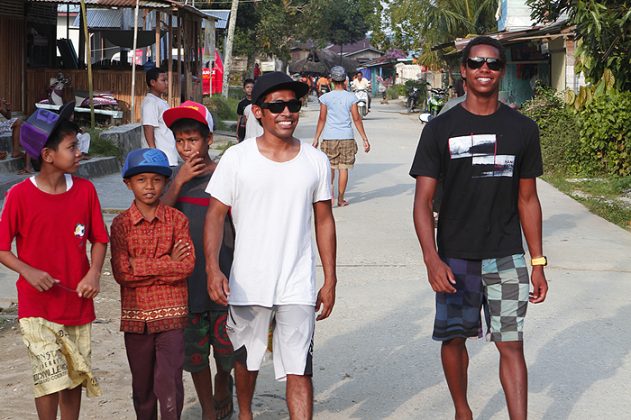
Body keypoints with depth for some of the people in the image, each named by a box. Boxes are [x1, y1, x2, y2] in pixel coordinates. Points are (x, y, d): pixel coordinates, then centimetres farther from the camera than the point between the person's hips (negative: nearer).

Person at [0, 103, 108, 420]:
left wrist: (94, 272, -11)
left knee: (75, 376, 12)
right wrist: (28, 271, -22)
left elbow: (98, 239, 7)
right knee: (52, 377, -11)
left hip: (78, 304, 4)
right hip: (37, 307, -4)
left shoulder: (85, 190, -2)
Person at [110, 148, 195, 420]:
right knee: (142, 383, 14)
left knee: (169, 382, -7)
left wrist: (141, 268, -13)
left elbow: (187, 266, -10)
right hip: (136, 315, 1)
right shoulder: (121, 224, -1)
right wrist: (168, 263, -12)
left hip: (171, 314, -1)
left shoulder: (177, 220, 0)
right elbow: (121, 273, -11)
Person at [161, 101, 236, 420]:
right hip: (186, 280, 3)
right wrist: (179, 182, -15)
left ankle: (223, 382, 37)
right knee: (194, 352, 10)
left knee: (227, 349, 6)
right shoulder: (176, 175, 4)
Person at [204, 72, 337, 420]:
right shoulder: (237, 158, -4)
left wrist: (330, 280, 6)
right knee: (246, 359, 19)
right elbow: (215, 214, -4)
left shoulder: (315, 161, 2)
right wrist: (212, 267, -17)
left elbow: (324, 221, 8)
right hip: (247, 283, 0)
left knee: (299, 370, -6)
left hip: (298, 286, 0)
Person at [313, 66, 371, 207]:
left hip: (330, 137, 0)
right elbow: (357, 119, -1)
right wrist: (365, 139, 5)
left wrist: (316, 139, 7)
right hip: (347, 137, 0)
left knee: (330, 168, 8)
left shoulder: (325, 98, -2)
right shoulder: (351, 98, -1)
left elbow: (322, 119, -1)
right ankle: (341, 199, 11)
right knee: (343, 168, 6)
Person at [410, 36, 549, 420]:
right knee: (454, 338, 11)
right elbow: (423, 200, -5)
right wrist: (431, 259, -18)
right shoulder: (441, 129, -3)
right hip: (455, 258, 0)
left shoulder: (523, 129, 3)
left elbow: (527, 200, 8)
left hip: (507, 258, 0)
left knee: (511, 344, -1)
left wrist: (538, 262, 6)